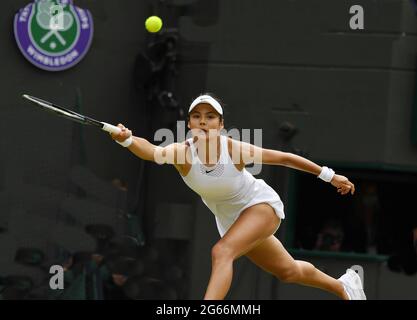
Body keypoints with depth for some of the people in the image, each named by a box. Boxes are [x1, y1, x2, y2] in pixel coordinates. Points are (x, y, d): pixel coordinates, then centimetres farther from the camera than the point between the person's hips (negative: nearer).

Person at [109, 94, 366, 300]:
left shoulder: (235, 149, -30)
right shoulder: (183, 152, -26)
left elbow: (284, 158, -17)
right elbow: (153, 152, -49)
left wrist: (330, 176, -9)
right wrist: (127, 139, -71)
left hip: (262, 205, -4)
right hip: (232, 220, 4)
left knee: (222, 251, -30)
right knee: (287, 271, 21)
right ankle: (343, 286, 49)